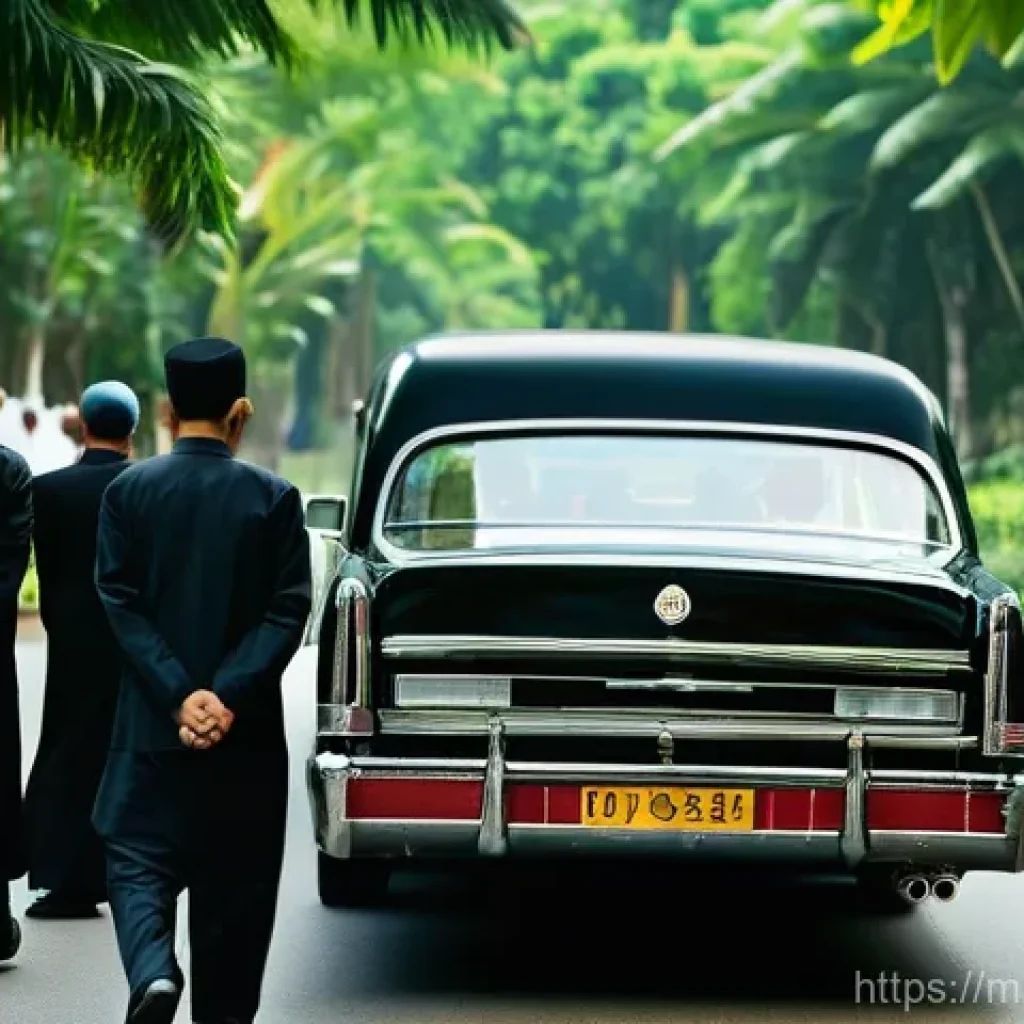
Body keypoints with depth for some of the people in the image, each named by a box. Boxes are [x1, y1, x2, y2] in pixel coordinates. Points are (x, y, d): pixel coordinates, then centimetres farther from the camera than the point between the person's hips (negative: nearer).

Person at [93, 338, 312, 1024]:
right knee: (233, 881, 11)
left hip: (154, 727, 0)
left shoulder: (128, 492, -2)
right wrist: (228, 696, -13)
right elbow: (288, 612, -10)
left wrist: (179, 696, -11)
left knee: (140, 861, 6)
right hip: (246, 733, 0)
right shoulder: (274, 498, -3)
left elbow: (121, 605, -7)